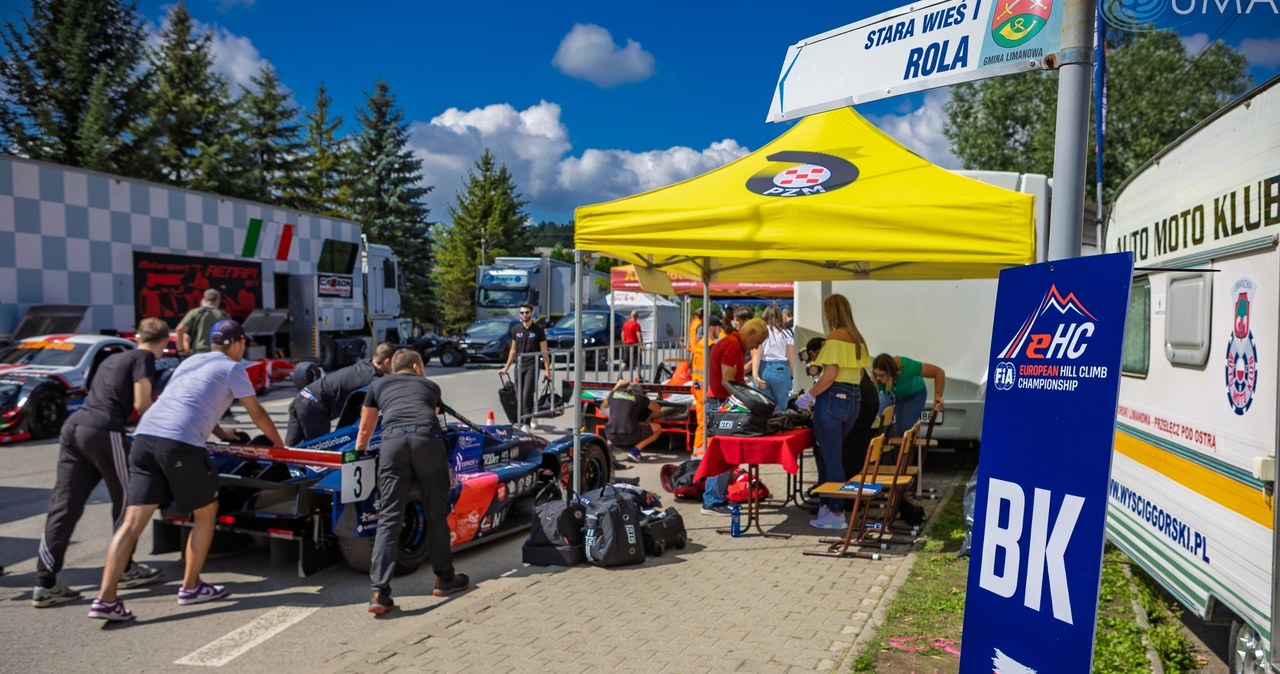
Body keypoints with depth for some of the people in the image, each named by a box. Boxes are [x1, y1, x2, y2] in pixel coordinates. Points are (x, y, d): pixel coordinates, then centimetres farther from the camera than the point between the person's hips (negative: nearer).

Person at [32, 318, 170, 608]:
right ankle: (125, 569, 19)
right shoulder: (145, 358, 2)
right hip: (103, 431, -8)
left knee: (64, 506, 6)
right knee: (126, 500, 9)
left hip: (73, 426, 8)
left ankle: (45, 583, 4)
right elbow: (141, 403, -6)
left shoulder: (113, 358, 27)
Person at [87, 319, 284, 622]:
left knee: (132, 521, 3)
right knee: (206, 511, 12)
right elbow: (257, 414, 17)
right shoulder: (233, 368, 10)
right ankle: (191, 587, 20)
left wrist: (222, 433, 56)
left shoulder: (191, 361, 29)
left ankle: (105, 599, -4)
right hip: (180, 443, -6)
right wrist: (279, 443, 33)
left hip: (144, 435, 7)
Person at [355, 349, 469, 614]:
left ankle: (380, 593, -5)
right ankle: (445, 578, 26)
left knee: (389, 518, 2)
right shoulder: (430, 385, 32)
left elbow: (365, 431, 36)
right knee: (436, 514, 12)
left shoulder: (378, 384, 32)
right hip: (427, 439, 0)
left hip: (392, 440, 0)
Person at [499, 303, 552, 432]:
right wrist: (506, 367, 15)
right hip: (519, 366, 5)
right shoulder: (515, 330, 9)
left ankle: (526, 423, -7)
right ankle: (532, 416, 27)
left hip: (532, 366, -4)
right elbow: (513, 350, 17)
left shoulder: (538, 330, -2)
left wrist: (547, 370, -7)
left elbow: (544, 351, -1)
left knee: (527, 395, -13)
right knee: (520, 396, 7)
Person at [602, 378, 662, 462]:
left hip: (611, 436, 5)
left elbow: (604, 405, 36)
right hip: (628, 437, -5)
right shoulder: (639, 396, 6)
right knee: (657, 428, 14)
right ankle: (634, 451, 3)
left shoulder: (614, 393, 13)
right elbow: (657, 409, 20)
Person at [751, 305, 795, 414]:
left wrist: (755, 375, -10)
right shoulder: (786, 333, 6)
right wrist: (791, 375, 7)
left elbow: (756, 355, -5)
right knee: (780, 409, 6)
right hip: (781, 370, 0)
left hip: (763, 370, 0)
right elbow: (790, 358, 1)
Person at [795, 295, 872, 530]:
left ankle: (837, 514, 7)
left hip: (833, 398, -8)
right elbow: (860, 373, 16)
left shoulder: (835, 336, -13)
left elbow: (829, 376, -20)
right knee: (829, 455, 18)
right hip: (854, 398, 8)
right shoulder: (857, 338, 11)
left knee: (831, 458, 1)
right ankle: (827, 505, 25)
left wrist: (808, 396, -10)